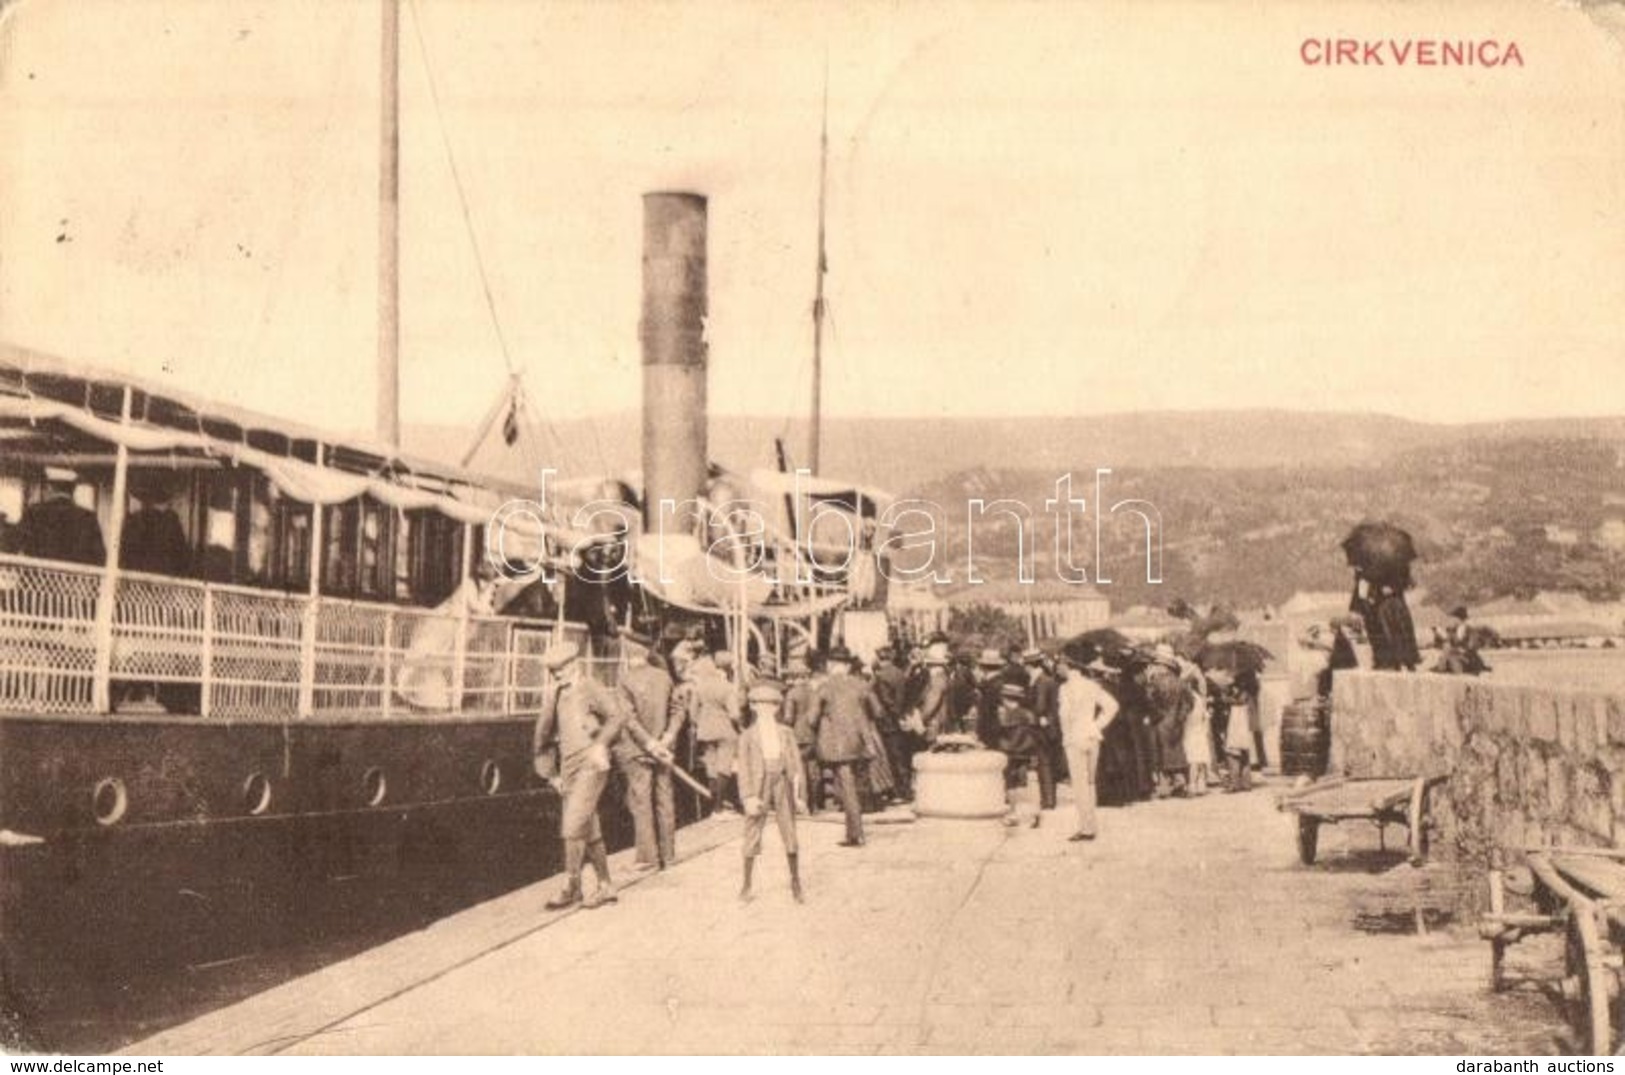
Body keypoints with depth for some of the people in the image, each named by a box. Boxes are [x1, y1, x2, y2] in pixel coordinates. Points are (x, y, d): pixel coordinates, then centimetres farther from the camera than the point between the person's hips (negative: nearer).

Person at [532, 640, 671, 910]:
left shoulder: (591, 691, -6)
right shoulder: (555, 698, 14)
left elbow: (620, 714, -20)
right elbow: (542, 737, 23)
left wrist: (601, 744, -28)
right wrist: (550, 774, 23)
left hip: (591, 766, -7)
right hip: (569, 770, 7)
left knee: (573, 826, -13)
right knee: (589, 831, 10)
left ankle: (571, 887, -7)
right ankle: (605, 886, 18)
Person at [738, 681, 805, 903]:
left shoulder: (786, 733, 6)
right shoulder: (748, 736, -1)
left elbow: (795, 763, 7)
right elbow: (744, 768, -4)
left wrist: (799, 791, 1)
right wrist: (749, 796, -12)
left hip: (782, 784, 2)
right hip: (759, 787, -2)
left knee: (789, 833, 6)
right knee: (752, 835, 2)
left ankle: (795, 881, 18)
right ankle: (746, 884, 13)